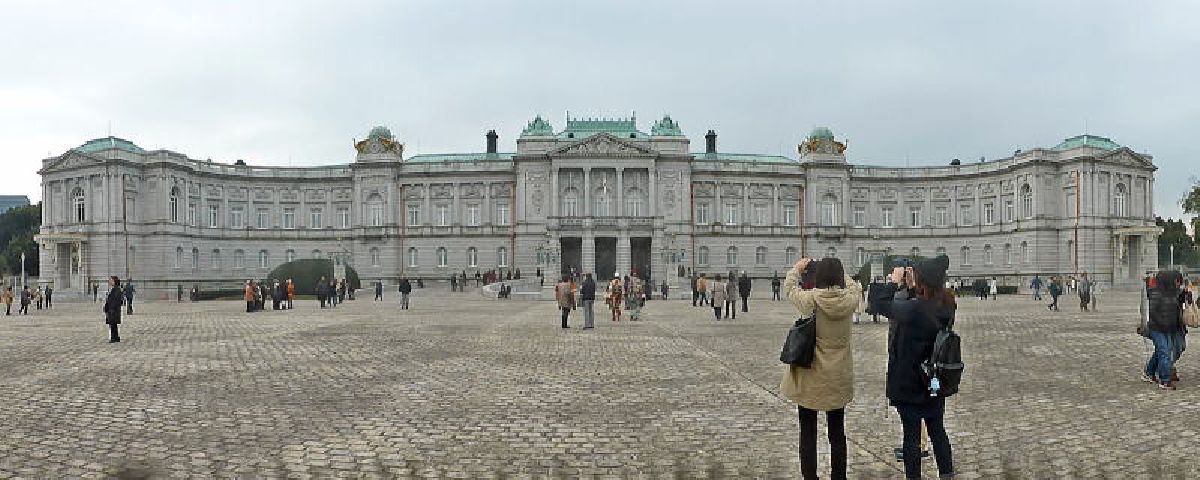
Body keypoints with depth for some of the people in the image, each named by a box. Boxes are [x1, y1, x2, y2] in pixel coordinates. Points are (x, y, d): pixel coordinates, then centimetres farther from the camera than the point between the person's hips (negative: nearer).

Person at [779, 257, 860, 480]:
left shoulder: (809, 300, -17)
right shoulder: (849, 300, -11)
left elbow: (789, 287, 3)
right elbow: (855, 287, 13)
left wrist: (797, 268, 20)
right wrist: (837, 271, 21)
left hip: (810, 378, -3)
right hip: (838, 379, 3)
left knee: (808, 433, 9)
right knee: (837, 432, 16)